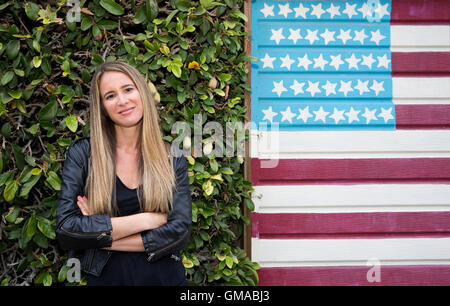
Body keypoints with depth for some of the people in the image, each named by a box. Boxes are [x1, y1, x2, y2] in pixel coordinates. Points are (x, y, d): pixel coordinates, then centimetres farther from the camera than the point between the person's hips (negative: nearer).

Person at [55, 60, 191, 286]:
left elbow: (180, 232, -12)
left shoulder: (173, 159, -3)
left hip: (165, 277, 1)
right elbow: (66, 231, -14)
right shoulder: (82, 153, -6)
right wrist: (145, 220, -17)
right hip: (105, 278, -1)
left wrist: (98, 237, -16)